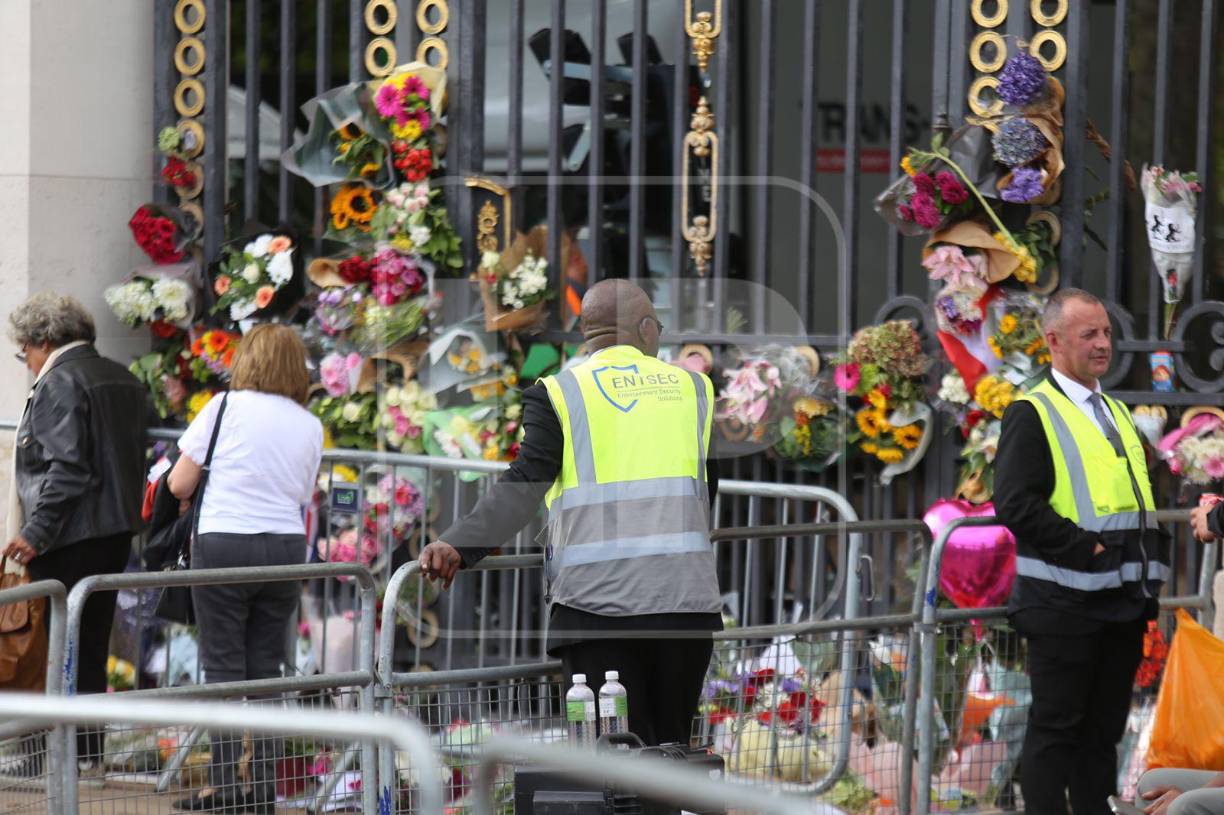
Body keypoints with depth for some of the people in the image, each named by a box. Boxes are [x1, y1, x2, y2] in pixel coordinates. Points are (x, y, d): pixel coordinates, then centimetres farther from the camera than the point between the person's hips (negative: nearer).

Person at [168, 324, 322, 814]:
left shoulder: (226, 406, -3)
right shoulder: (310, 426, 10)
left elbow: (179, 485, 0)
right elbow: (303, 498, 13)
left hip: (223, 541, -4)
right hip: (286, 545, 4)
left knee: (223, 665, 0)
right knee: (266, 666, 9)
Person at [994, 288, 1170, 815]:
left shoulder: (1117, 414, 19)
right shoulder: (1032, 414, -6)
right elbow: (1015, 504, -17)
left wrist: (1153, 564, 8)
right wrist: (1086, 548, -19)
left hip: (1123, 600, 8)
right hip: (1065, 605, -8)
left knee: (1104, 727, 11)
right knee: (1056, 726, -3)